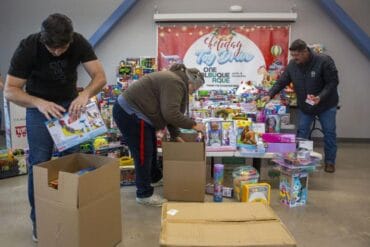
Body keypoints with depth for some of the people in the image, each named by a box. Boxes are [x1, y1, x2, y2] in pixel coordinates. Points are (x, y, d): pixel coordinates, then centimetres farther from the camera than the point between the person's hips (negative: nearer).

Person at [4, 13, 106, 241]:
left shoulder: (79, 42, -19)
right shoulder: (28, 47, -23)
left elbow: (100, 76, -23)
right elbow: (10, 90, -22)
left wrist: (85, 94, -43)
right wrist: (39, 103, -41)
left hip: (70, 103, 2)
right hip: (38, 106, -2)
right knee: (40, 163, -6)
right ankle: (39, 218, 10)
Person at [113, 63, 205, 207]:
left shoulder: (175, 81, 14)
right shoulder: (175, 83, -18)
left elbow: (170, 112, 16)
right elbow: (171, 114, -27)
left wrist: (175, 135, 14)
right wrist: (192, 125, -15)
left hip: (132, 111, 11)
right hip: (129, 113, -11)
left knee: (151, 148, 21)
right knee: (143, 154, -4)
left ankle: (155, 178, 40)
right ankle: (144, 195, 9)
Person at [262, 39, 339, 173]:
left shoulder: (324, 61, -22)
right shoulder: (292, 64, -9)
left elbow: (333, 82, -19)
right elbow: (281, 82, -5)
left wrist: (320, 97, -32)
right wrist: (270, 95, -18)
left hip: (326, 105, -3)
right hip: (304, 106, 3)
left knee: (329, 133, 6)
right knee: (302, 132, 5)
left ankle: (330, 161, 21)